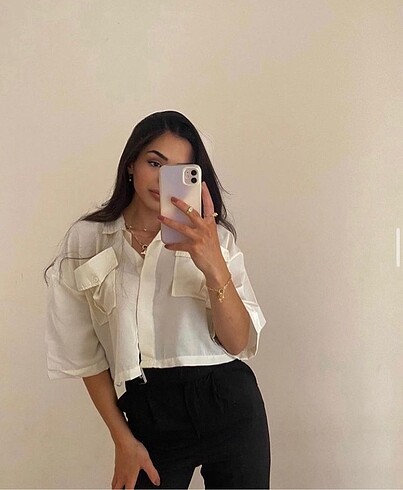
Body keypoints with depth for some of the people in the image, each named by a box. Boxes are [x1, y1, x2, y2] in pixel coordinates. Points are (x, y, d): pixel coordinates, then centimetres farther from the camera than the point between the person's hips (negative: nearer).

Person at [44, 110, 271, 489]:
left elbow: (238, 343, -8)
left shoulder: (213, 237, 0)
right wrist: (122, 439, 1)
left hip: (228, 406, 1)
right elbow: (86, 354, 3)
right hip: (149, 419, 0)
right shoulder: (86, 240, -1)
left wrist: (213, 266, -23)